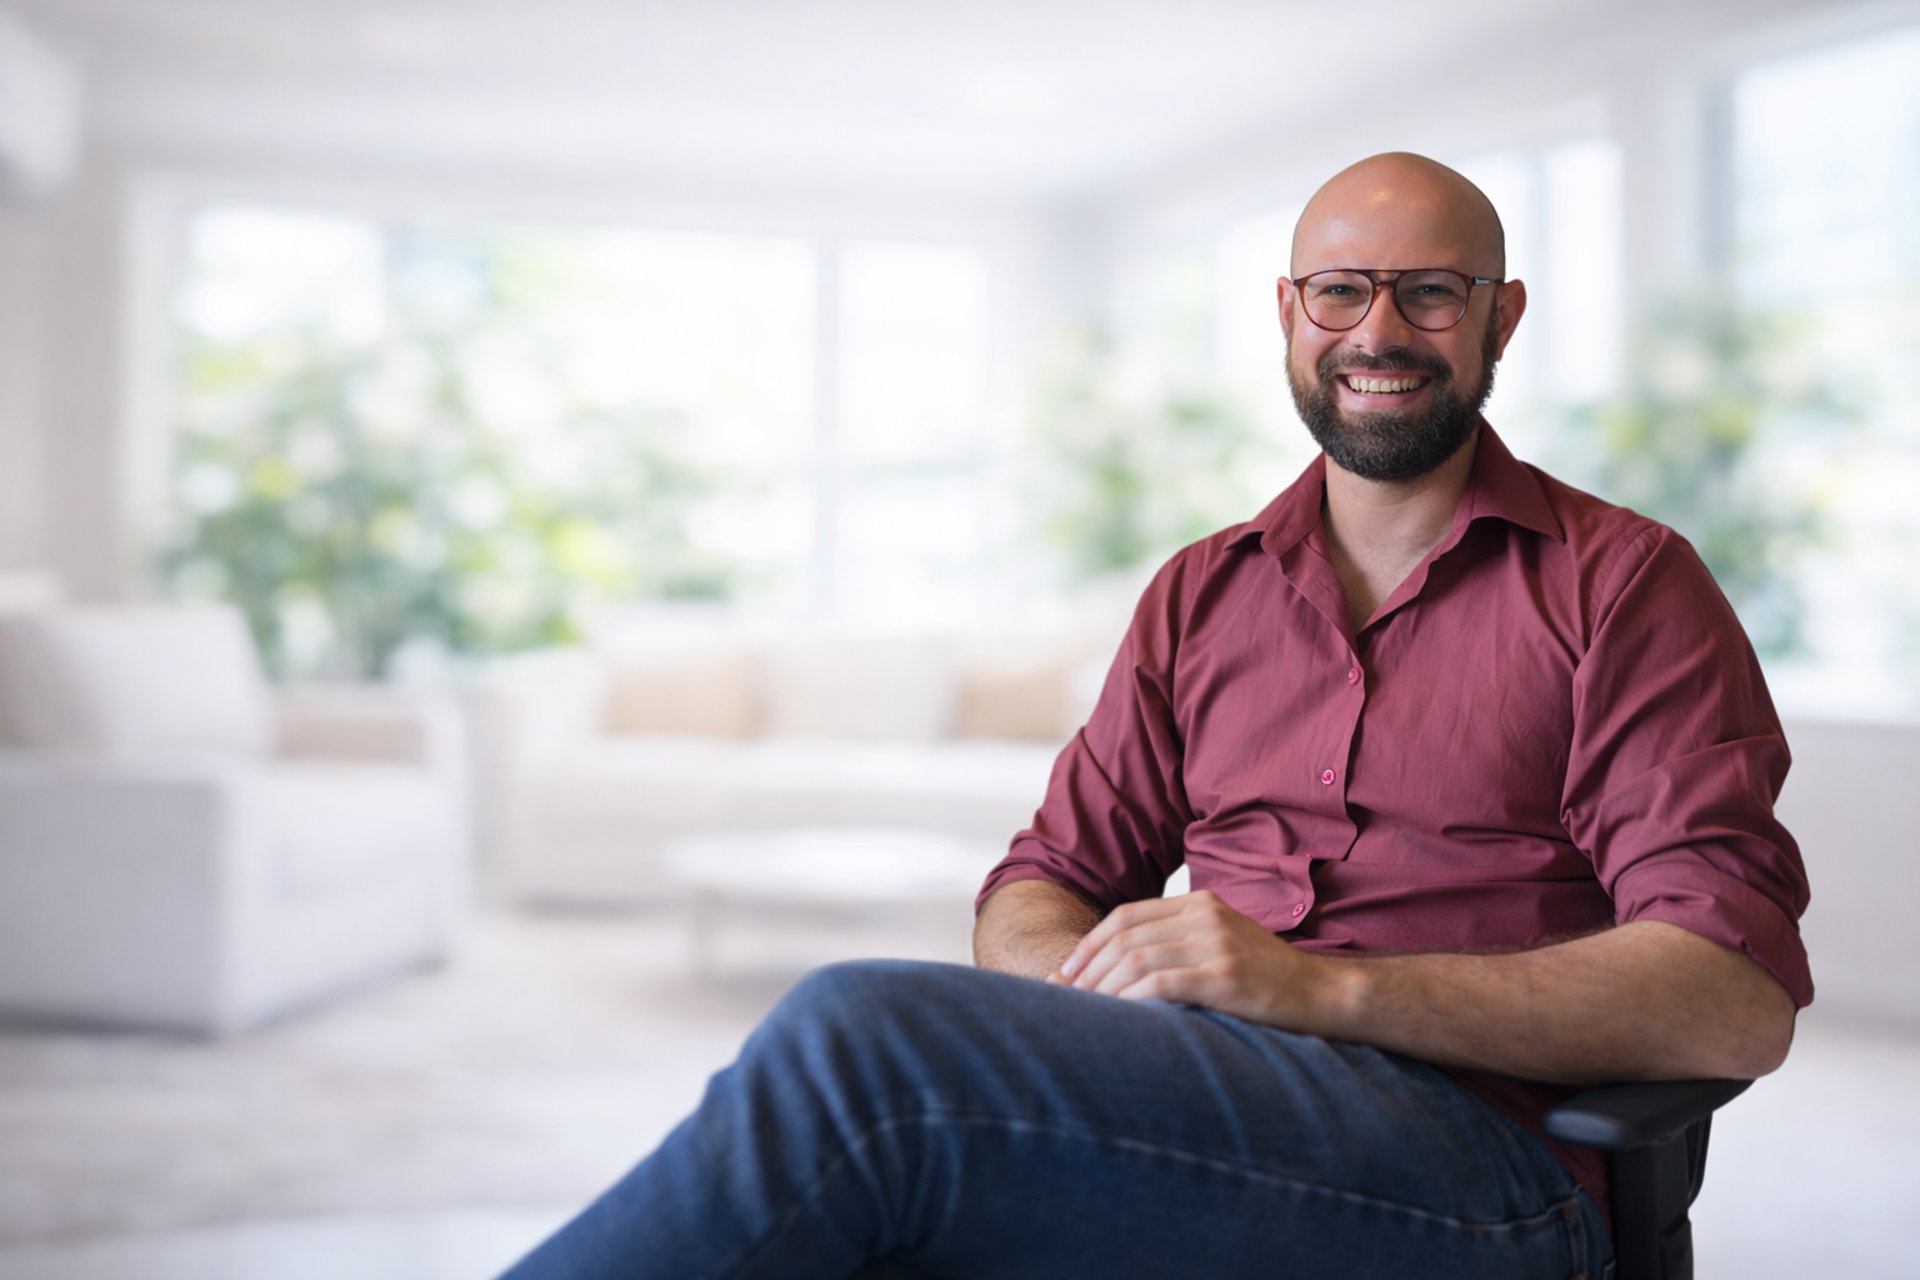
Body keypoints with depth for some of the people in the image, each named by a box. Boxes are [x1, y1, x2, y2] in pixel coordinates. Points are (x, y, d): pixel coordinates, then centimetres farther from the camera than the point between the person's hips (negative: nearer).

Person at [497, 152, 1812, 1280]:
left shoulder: (1625, 584, 5)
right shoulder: (1199, 596, 21)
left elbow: (1740, 1002, -6)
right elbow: (1043, 882, 18)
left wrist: (1320, 984, -17)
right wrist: (1086, 979, -8)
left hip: (1474, 1154, -4)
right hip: (1176, 1117, 4)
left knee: (863, 1035, -29)